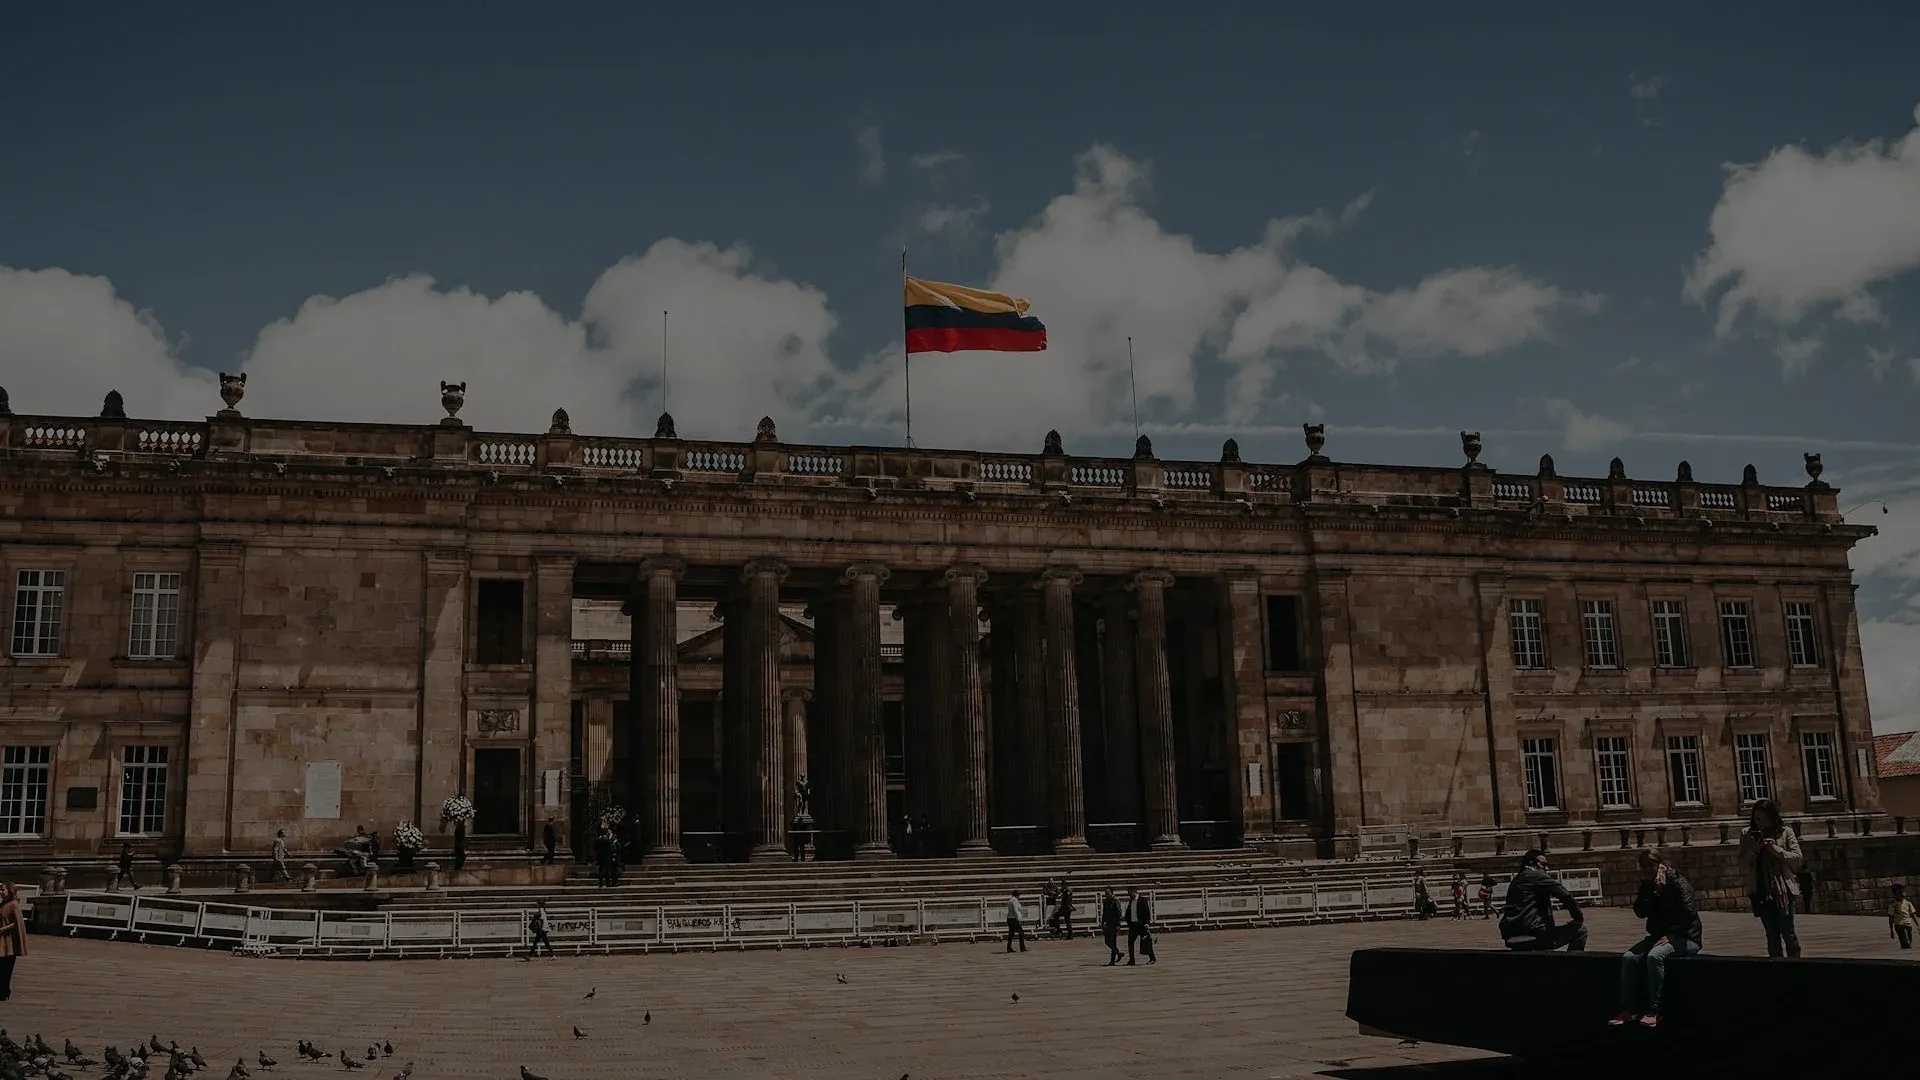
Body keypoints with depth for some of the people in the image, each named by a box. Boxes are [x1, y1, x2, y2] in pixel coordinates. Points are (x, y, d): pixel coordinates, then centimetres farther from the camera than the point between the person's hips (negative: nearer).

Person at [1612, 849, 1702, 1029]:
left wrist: (1670, 936, -20)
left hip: (1685, 937, -7)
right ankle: (1629, 1010, -13)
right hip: (1658, 935, 7)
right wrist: (1655, 891, -13)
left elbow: (1689, 913, -18)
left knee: (1655, 956, -34)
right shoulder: (1648, 885, 8)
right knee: (1629, 957, -17)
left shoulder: (1678, 882, -11)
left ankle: (1654, 1011, -28)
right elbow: (1640, 912, -2)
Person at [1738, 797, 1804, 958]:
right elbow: (1743, 866, 6)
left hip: (1783, 890, -2)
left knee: (1787, 932, -4)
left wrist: (1776, 849, -12)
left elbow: (1798, 858, -1)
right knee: (1772, 935, 7)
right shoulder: (1748, 836, 9)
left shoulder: (1785, 832, 3)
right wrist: (1754, 850, -9)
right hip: (1761, 892, 2)